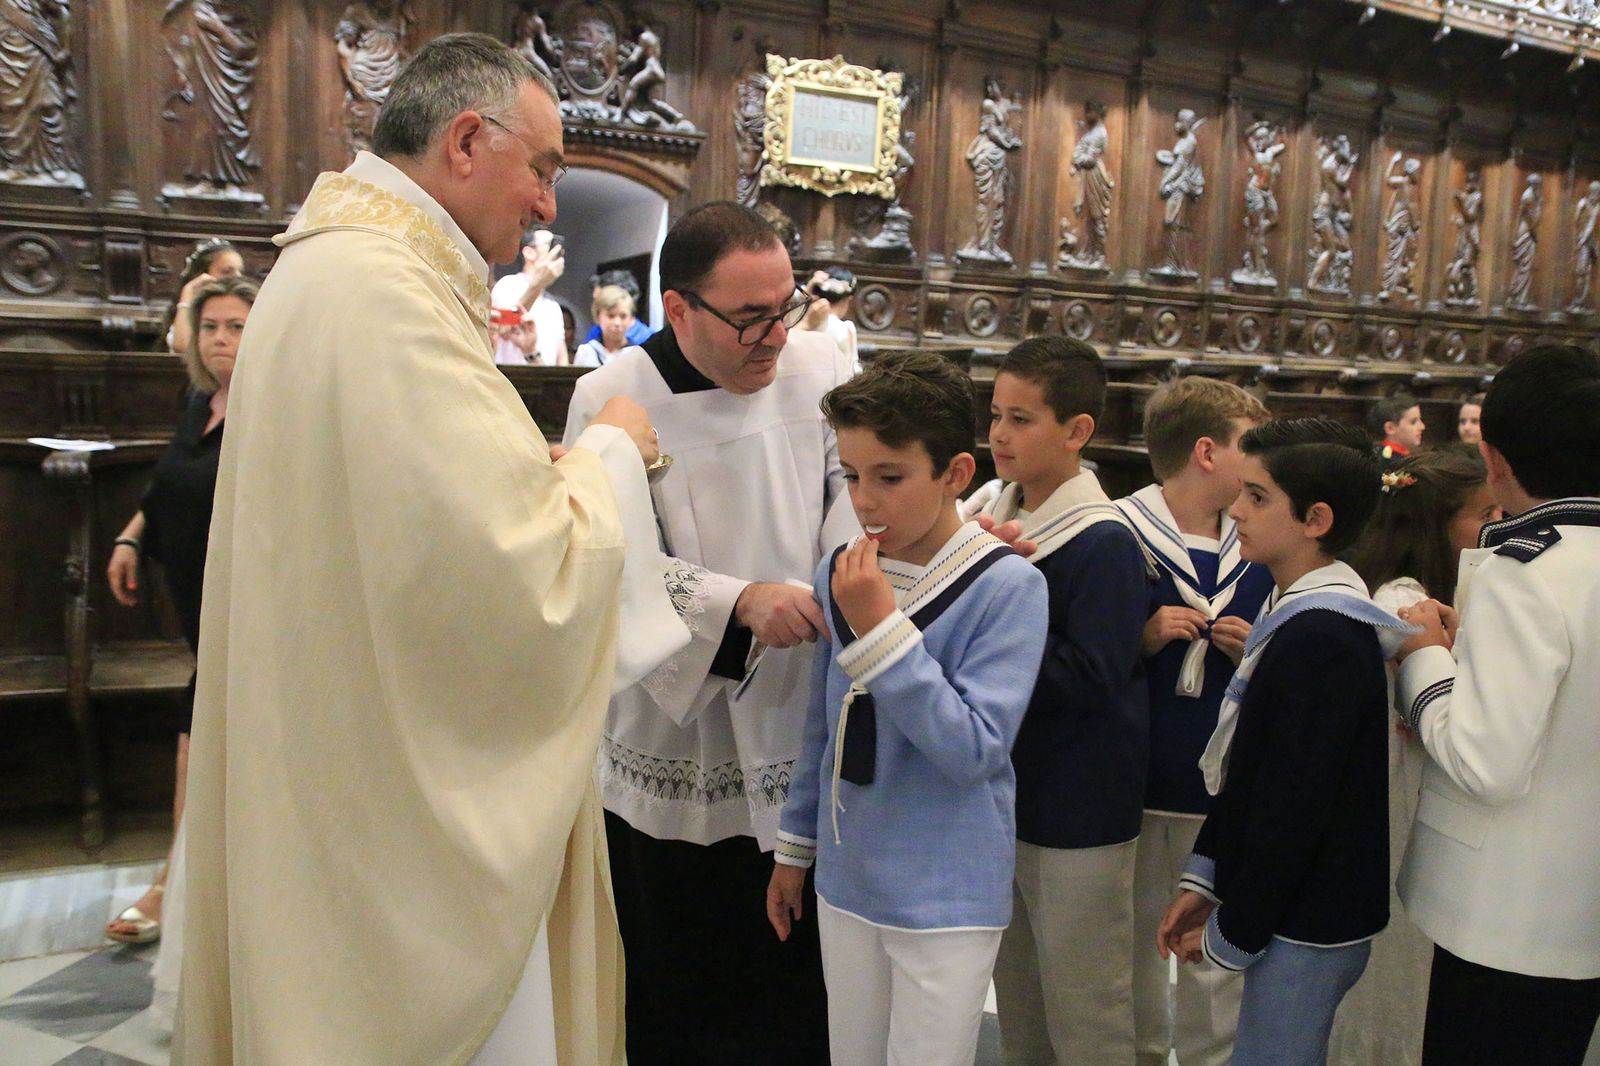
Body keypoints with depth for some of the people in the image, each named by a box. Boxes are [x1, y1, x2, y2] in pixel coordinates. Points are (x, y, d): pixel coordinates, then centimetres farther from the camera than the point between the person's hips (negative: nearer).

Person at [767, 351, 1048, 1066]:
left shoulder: (1007, 586, -16)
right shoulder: (839, 574, -1)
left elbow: (974, 751, -23)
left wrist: (880, 627, -27)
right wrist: (795, 847, 16)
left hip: (946, 897, -5)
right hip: (845, 880, 5)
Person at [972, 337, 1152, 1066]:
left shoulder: (1105, 544, -17)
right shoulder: (995, 520, 4)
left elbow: (1092, 680, -23)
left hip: (1078, 814, -7)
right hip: (1002, 798, 7)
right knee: (1016, 1003, 22)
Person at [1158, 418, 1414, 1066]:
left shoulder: (1320, 637, -23)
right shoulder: (1298, 614, 9)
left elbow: (1295, 808, -23)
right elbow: (1246, 769, 13)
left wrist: (1233, 934, -13)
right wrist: (1203, 877, 12)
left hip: (1308, 927, -9)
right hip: (1301, 912, 9)